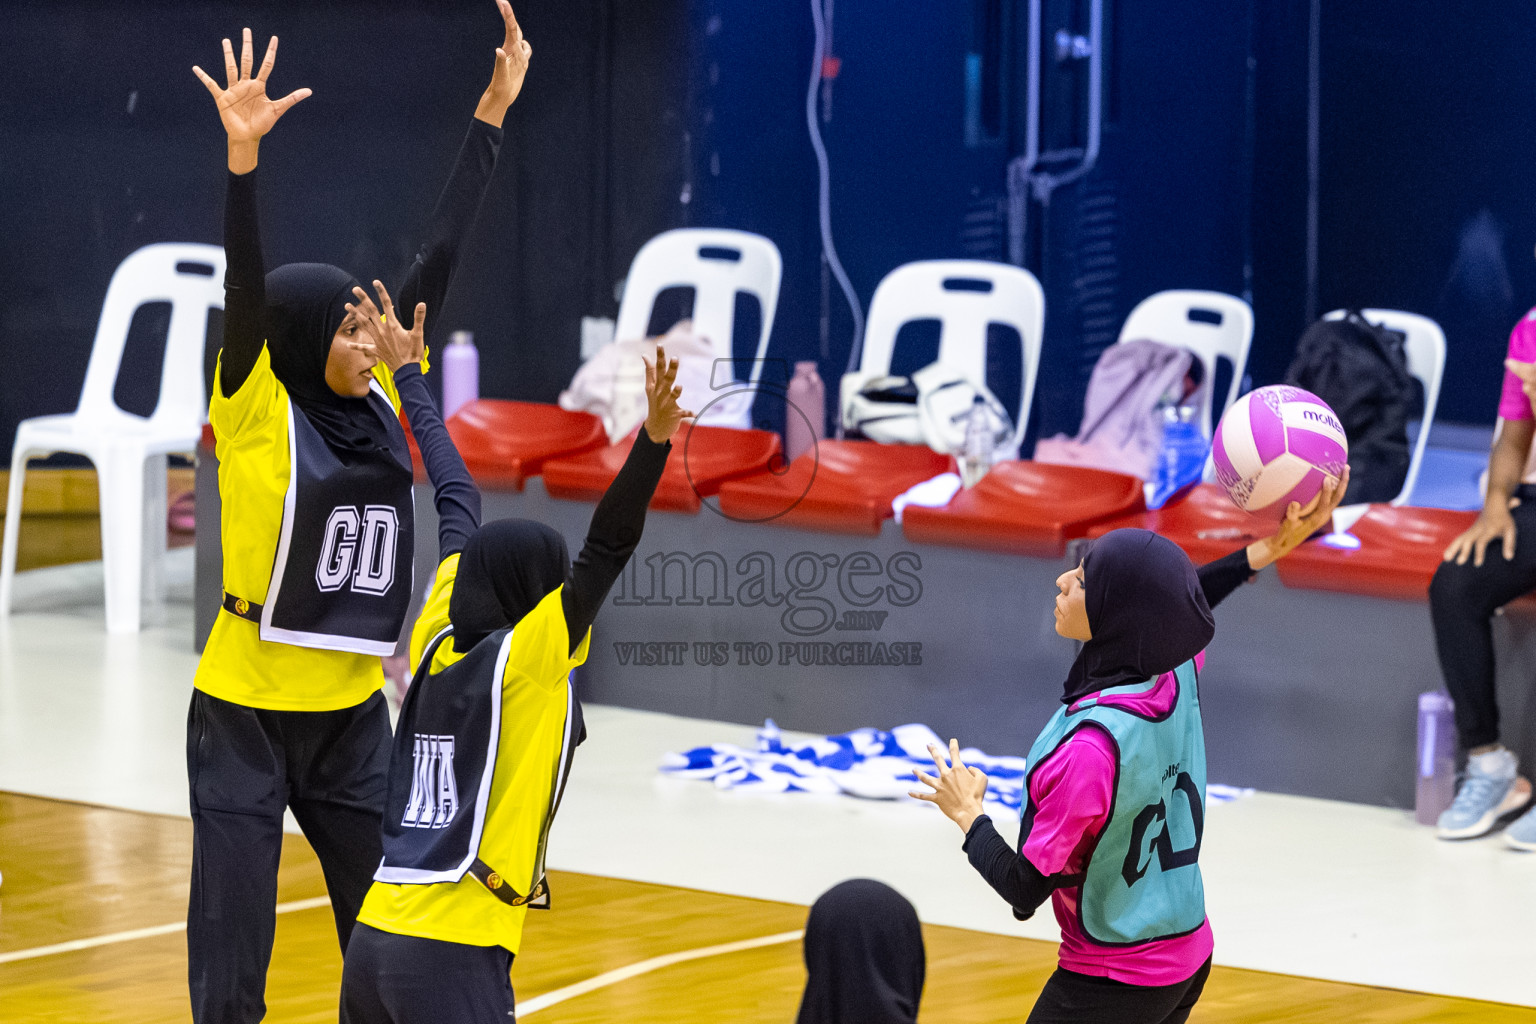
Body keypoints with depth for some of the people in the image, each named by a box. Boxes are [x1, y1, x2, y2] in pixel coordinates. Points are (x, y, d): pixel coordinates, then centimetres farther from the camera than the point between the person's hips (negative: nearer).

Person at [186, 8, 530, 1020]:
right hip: (247, 713, -5)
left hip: (354, 712, 6)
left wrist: (492, 113, 6)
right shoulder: (255, 409, -8)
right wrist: (243, 154, -38)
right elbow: (246, 287, -23)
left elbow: (439, 258, 6)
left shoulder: (378, 400, 5)